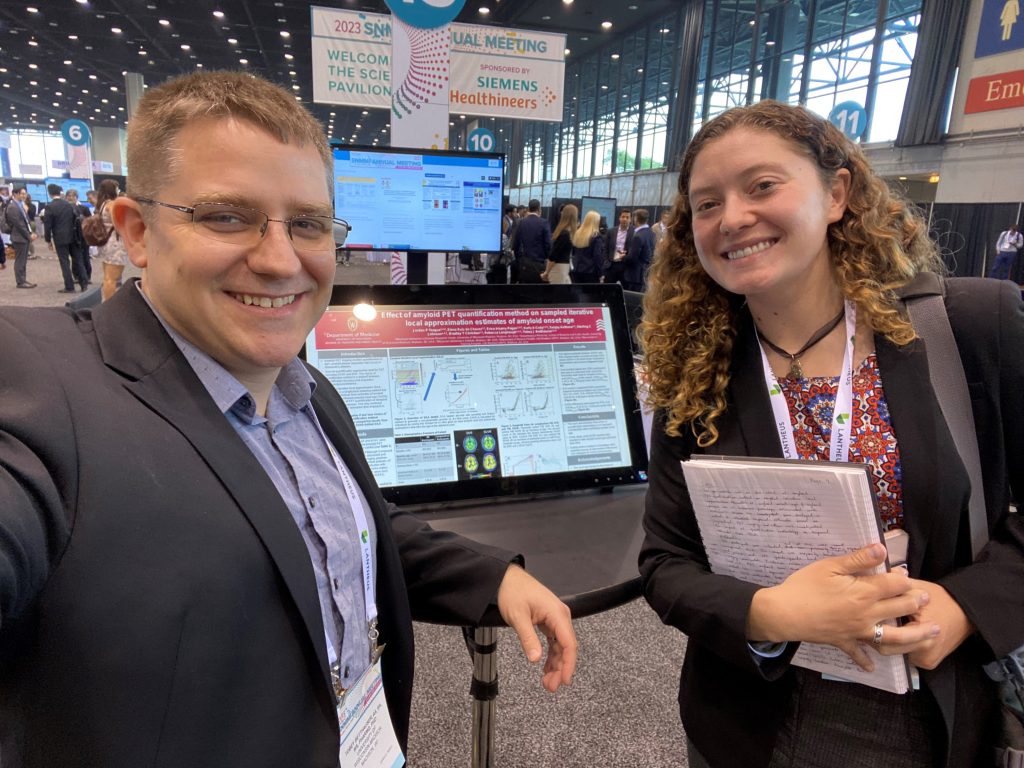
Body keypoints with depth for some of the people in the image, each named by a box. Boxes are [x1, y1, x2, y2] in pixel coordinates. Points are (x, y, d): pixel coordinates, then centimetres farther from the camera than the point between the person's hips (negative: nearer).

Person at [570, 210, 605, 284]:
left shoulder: (577, 234, 7)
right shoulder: (596, 237, -10)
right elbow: (598, 257, -12)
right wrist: (599, 274, -6)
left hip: (576, 271, 6)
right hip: (590, 272, -6)